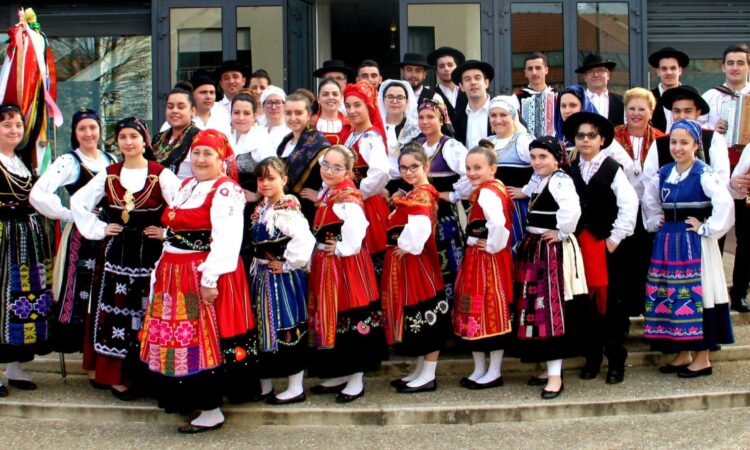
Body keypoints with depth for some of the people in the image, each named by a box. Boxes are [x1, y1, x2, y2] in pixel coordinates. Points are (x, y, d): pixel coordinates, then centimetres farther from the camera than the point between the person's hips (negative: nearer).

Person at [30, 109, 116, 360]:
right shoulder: (69, 162, -6)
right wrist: (71, 215, -14)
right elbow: (37, 194, -19)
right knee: (84, 293, -4)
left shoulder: (112, 160, 11)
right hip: (82, 236, -5)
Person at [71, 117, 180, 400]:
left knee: (149, 314, 0)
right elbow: (78, 202, 15)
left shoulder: (161, 175, -4)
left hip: (150, 255, -3)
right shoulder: (108, 175, 9)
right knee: (116, 312, 3)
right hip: (116, 254, 3)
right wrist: (98, 229, 6)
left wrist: (168, 232, -10)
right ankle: (118, 375, 11)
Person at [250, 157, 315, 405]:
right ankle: (264, 386, 28)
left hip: (283, 280, -9)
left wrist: (287, 264, -22)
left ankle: (295, 388, 11)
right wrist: (259, 265, 10)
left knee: (287, 329, -1)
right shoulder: (262, 208, 9)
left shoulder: (288, 210, -19)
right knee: (263, 328, 15)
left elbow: (305, 241, -33)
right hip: (262, 278, 9)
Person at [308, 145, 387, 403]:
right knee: (330, 319, 15)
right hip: (325, 266, 9)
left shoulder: (348, 198, -17)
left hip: (347, 266, -9)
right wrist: (321, 250, 7)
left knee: (351, 319, 0)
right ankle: (340, 375, 28)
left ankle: (356, 380, 12)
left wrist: (340, 249, -14)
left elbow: (356, 231, -26)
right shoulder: (326, 193, 11)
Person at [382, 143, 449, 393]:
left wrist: (408, 247, -20)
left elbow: (421, 227, -31)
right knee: (416, 317, 15)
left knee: (423, 313, -2)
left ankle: (428, 376, 5)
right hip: (405, 264, 10)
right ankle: (420, 371, 25)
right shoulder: (415, 194, 15)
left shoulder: (422, 195, -15)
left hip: (417, 262, -10)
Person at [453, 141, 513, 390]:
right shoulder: (493, 189, 12)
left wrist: (493, 245, -21)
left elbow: (498, 223, -34)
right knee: (476, 310, 14)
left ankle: (494, 371, 9)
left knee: (489, 309, -1)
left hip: (488, 259, -10)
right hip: (476, 259, 10)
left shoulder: (486, 192, -18)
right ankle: (479, 370, 23)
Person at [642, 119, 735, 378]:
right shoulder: (664, 173, 7)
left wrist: (707, 229, -18)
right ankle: (682, 355, 21)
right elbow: (648, 200, 22)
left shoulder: (703, 173, -12)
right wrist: (656, 221, 9)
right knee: (671, 296, 9)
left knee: (696, 296, -2)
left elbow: (724, 202, -24)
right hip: (668, 243, 6)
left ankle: (702, 359, 9)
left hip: (694, 245, -6)